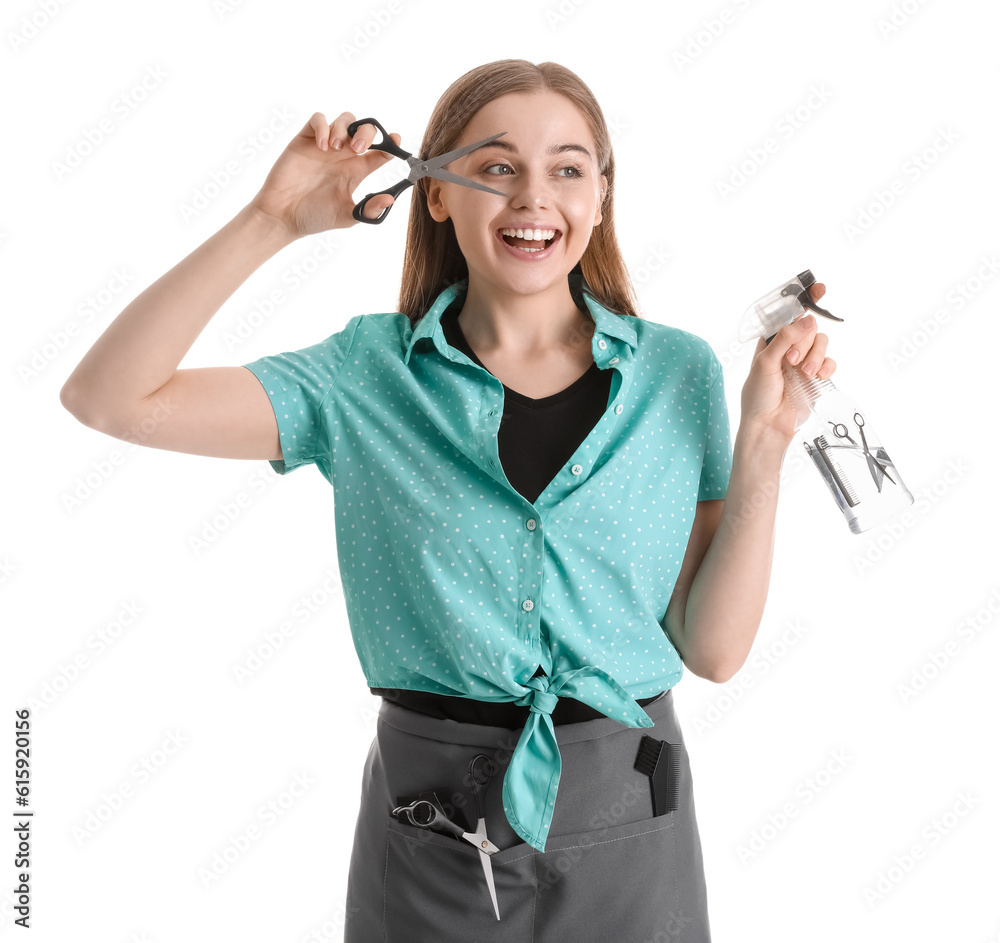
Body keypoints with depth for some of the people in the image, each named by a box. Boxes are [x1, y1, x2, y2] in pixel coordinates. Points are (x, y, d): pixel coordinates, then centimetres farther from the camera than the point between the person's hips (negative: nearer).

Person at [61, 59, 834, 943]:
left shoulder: (677, 372, -3)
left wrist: (764, 439, -13)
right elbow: (109, 398, -12)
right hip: (431, 831, -1)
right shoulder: (369, 373, -5)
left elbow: (714, 647, -4)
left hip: (629, 830, 1)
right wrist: (274, 220, -15)